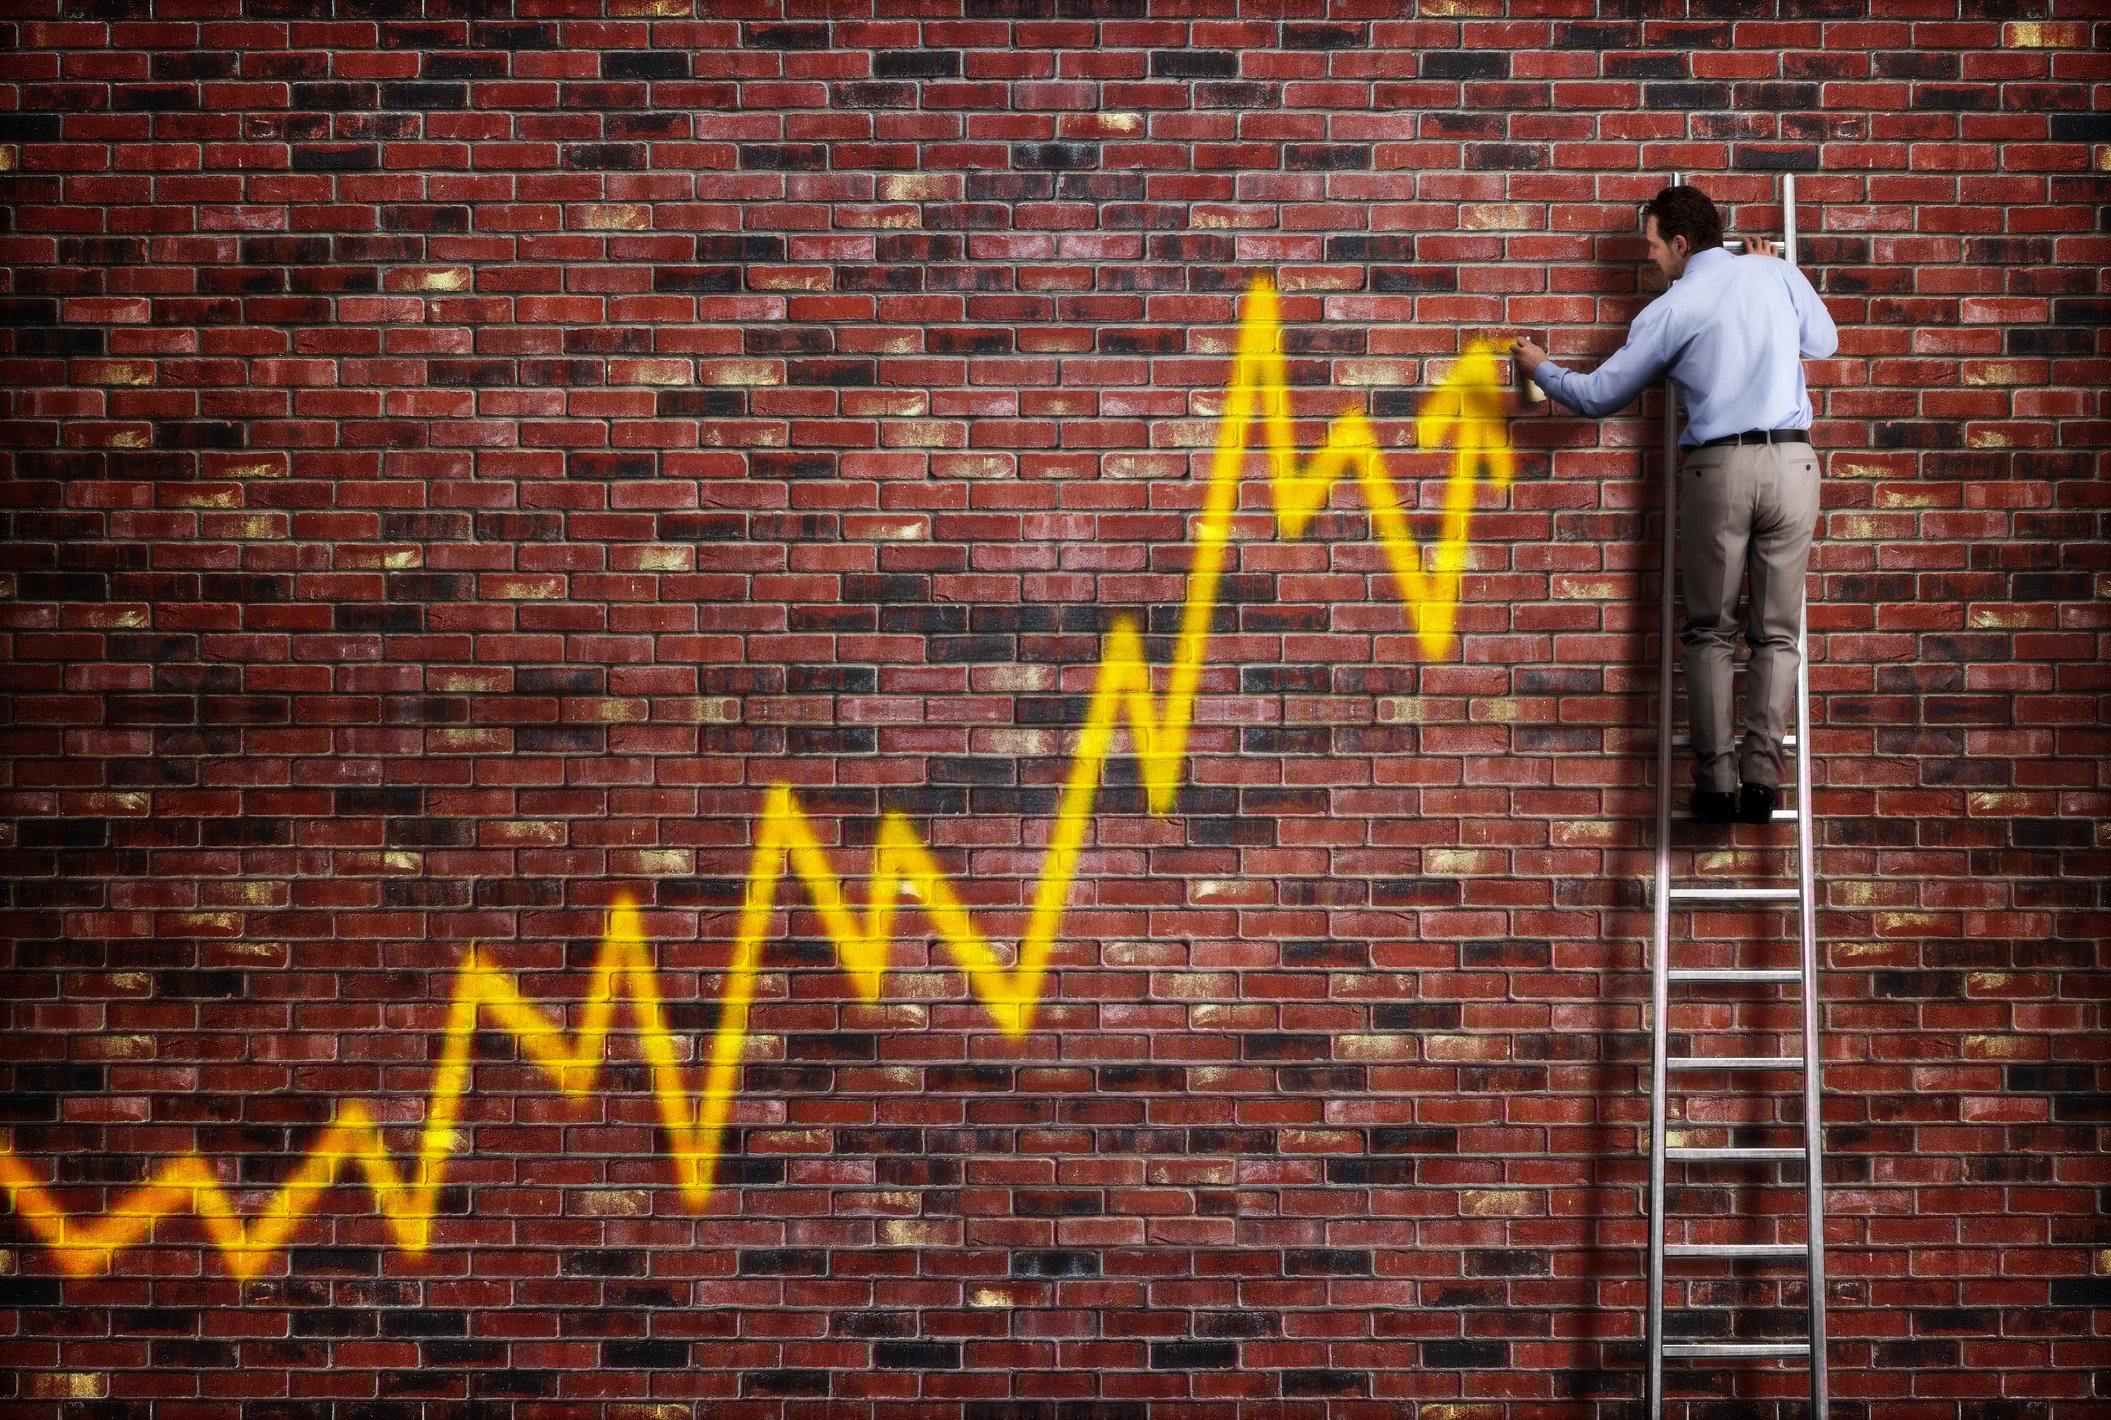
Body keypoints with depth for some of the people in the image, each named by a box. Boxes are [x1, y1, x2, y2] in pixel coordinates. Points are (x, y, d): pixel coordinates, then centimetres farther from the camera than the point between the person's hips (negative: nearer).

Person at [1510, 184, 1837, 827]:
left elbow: (1598, 396, 8)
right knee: (1776, 633, 6)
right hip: (1791, 463, 2)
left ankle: (1717, 778, -1)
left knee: (1710, 633, 7)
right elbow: (1823, 342, 26)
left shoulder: (1669, 310, 2)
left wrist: (1542, 368, 26)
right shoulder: (1776, 273, 10)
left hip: (1717, 467, -2)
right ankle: (1761, 773, -5)